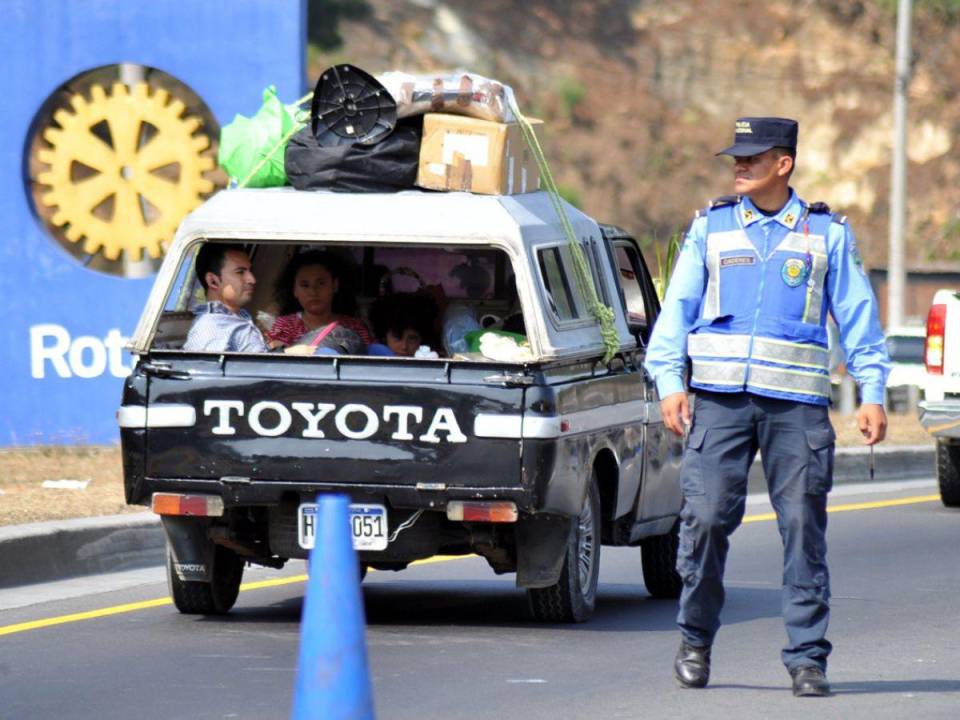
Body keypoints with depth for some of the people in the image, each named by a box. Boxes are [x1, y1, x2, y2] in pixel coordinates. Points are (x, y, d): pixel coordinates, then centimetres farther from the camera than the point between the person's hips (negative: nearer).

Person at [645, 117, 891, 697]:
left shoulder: (828, 233, 10)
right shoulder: (710, 227, 12)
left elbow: (858, 317, 10)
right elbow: (677, 308, 11)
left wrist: (873, 394, 3)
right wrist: (669, 383, 0)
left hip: (797, 403, -1)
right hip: (720, 397, 1)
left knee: (804, 525, -4)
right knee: (706, 516, -9)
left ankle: (807, 656, 3)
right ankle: (696, 639, 9)